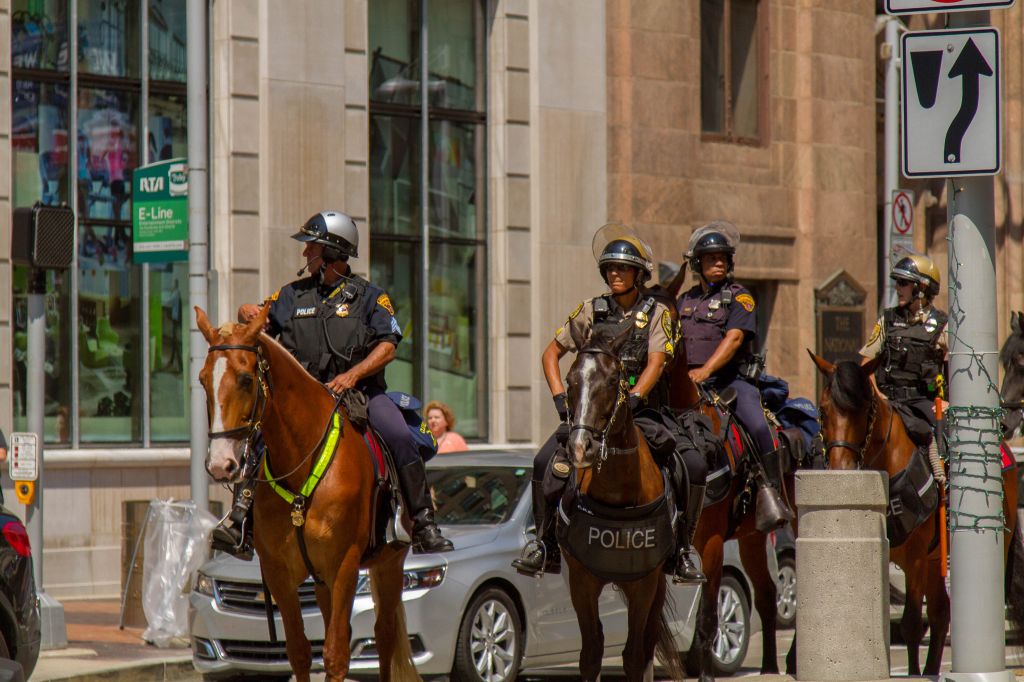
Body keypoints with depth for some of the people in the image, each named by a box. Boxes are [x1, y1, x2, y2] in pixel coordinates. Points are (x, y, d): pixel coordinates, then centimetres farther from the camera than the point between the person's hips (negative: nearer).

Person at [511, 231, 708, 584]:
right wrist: (560, 396, -4)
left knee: (695, 466, -20)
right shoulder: (591, 311, 8)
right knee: (545, 463, -23)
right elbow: (551, 354, 11)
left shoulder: (657, 314, 3)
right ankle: (544, 545, -10)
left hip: (641, 411, -1)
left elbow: (655, 364, -10)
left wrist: (632, 399, -26)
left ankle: (681, 550, -6)